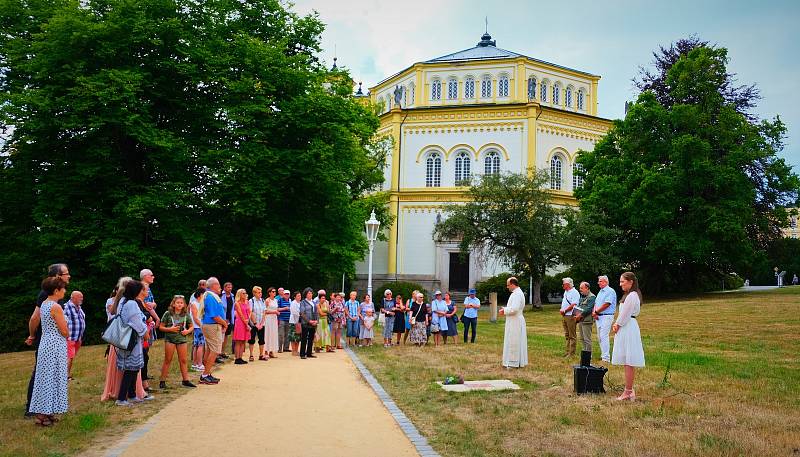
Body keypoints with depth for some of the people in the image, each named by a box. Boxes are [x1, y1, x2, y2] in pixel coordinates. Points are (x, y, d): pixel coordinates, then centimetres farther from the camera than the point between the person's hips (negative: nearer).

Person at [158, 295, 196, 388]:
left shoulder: (186, 314, 5)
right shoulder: (168, 313, -4)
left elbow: (191, 326, 13)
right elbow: (161, 327, -3)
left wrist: (188, 331, -7)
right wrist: (170, 329, -17)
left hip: (182, 339, 3)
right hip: (170, 339, -3)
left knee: (183, 360, 7)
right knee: (168, 360, 2)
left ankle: (185, 380, 13)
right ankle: (162, 381, 10)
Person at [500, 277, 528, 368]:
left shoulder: (517, 294, -19)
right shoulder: (518, 293, 14)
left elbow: (514, 309, -27)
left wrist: (504, 311, -13)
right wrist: (505, 309, 10)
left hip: (515, 322, -10)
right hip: (515, 321, 10)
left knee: (514, 342, -4)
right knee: (517, 342, 14)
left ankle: (514, 363, 2)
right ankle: (518, 361, 21)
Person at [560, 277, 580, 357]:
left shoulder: (575, 293, -10)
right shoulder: (566, 292, 19)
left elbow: (573, 305, -19)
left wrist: (564, 310, -14)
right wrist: (561, 310, 4)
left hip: (570, 316, -9)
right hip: (564, 316, 9)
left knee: (572, 336, -5)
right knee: (566, 335, 12)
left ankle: (571, 353, -4)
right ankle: (567, 351, 17)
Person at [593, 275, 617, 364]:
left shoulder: (610, 291, -9)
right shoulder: (600, 292, 20)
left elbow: (606, 304, -18)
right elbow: (596, 303, 18)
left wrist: (596, 312, -10)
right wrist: (594, 312, -1)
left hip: (606, 316, -9)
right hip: (598, 317, 9)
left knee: (604, 336, -13)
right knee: (599, 337, 10)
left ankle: (606, 358, -12)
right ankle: (603, 355, 18)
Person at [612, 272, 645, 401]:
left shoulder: (632, 296, -16)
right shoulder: (628, 295, 16)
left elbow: (625, 315, -17)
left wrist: (618, 325, -4)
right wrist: (617, 324, 5)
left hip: (628, 329, -11)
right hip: (625, 328, 11)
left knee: (629, 362, -5)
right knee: (627, 362, 13)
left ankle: (628, 392, -1)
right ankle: (629, 390, 19)